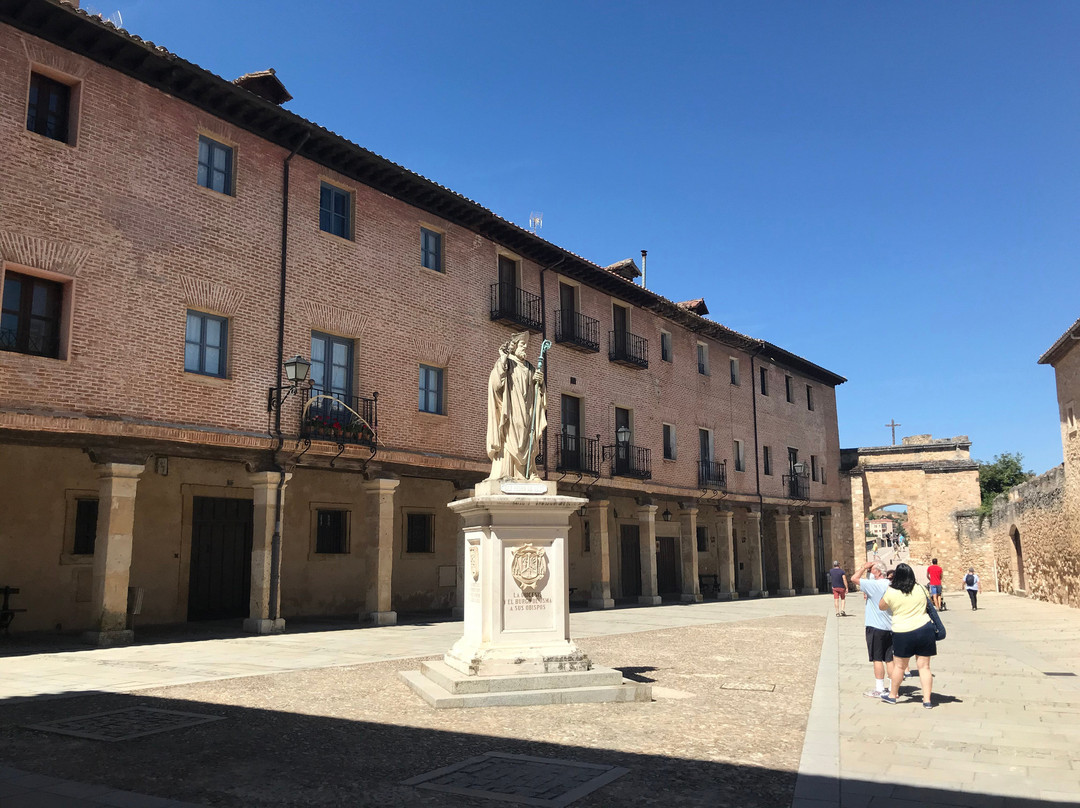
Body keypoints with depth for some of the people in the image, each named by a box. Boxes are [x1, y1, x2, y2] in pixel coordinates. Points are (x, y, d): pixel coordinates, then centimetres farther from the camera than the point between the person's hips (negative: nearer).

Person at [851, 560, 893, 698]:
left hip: (875, 628, -7)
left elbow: (854, 579, -17)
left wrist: (865, 567, -6)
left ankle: (879, 689, 6)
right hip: (890, 628, 7)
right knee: (889, 659, 11)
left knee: (877, 659, 1)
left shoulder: (874, 585, -16)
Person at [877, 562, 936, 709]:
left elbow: (881, 607, 9)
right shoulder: (920, 589, 1)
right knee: (924, 666, 8)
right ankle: (927, 699, 9)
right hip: (925, 629, 2)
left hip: (903, 633, -2)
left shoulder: (891, 592, -7)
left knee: (899, 666, 12)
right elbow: (928, 602, 19)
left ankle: (892, 695, 26)